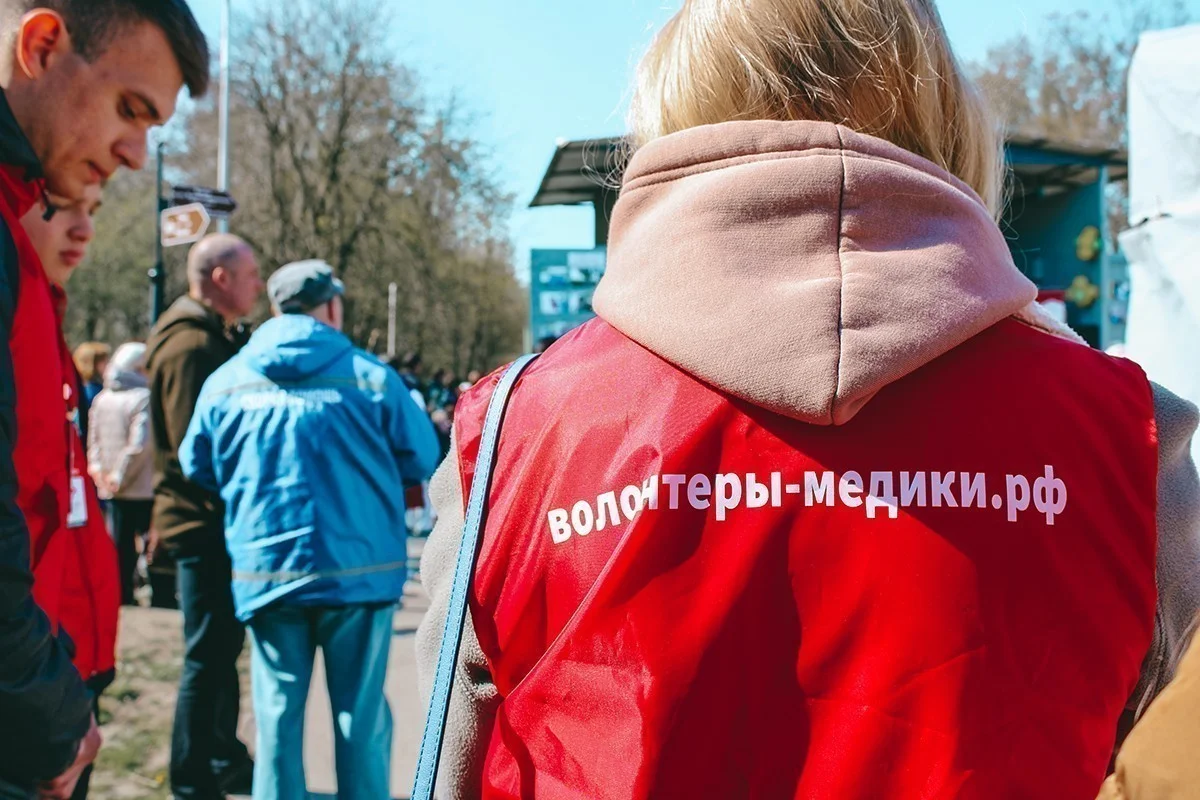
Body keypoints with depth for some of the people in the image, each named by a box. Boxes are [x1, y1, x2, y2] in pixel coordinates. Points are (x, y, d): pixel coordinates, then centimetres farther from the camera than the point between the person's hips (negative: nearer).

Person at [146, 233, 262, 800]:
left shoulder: (218, 338, 14)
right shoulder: (190, 345, -18)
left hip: (222, 522, 10)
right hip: (205, 524, -10)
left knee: (222, 646, 19)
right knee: (208, 655, -3)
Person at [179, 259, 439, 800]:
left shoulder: (226, 381, 0)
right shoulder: (369, 375, -6)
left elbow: (197, 469, 10)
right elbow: (423, 459, 0)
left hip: (266, 574, 2)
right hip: (360, 569, -2)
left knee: (277, 715, 10)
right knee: (362, 716, 9)